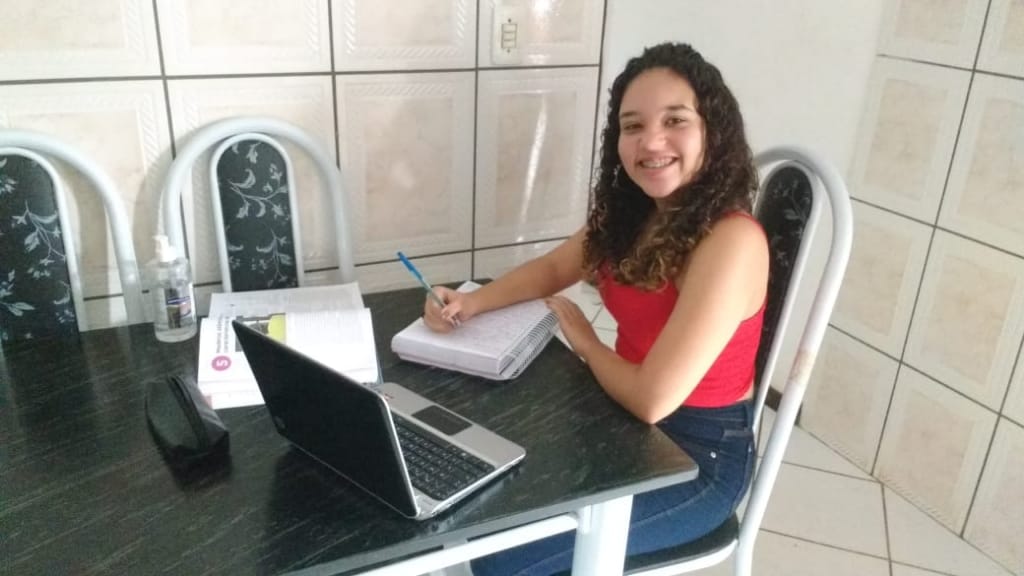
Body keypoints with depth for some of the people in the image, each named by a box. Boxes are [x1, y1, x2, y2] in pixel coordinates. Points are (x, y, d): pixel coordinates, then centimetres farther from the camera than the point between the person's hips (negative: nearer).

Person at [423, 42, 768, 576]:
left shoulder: (731, 242, -28)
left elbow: (653, 398, -30)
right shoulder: (632, 212, -3)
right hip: (629, 420, 8)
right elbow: (551, 270, 12)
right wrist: (469, 304, -6)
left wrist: (586, 343, -10)